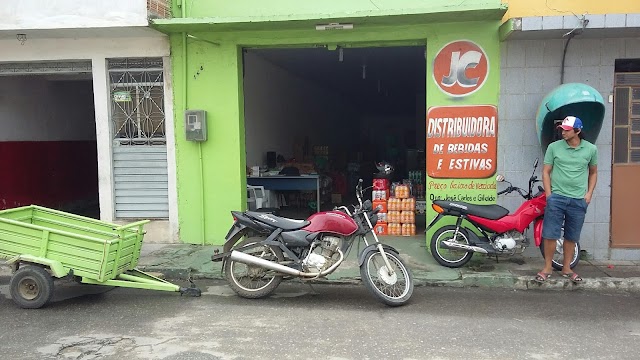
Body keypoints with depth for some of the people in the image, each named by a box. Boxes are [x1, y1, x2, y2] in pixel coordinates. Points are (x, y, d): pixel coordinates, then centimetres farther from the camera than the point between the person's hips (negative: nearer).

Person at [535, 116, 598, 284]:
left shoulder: (591, 149, 3)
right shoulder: (554, 147, -2)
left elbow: (593, 172, 15)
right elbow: (546, 171, 3)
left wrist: (589, 193, 4)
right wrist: (549, 194, -4)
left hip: (579, 200, 2)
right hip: (557, 197, -1)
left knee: (572, 237, 11)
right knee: (550, 234, -2)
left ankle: (566, 268, 23)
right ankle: (547, 268, 11)